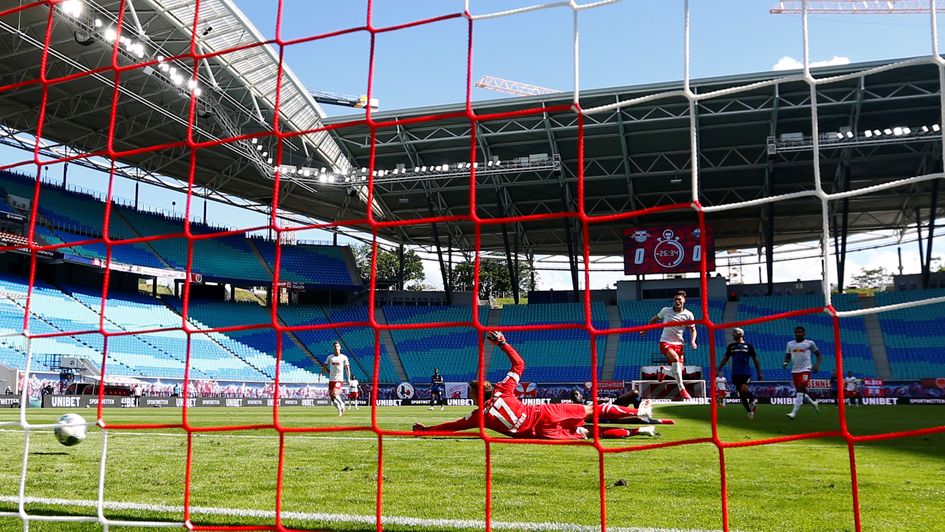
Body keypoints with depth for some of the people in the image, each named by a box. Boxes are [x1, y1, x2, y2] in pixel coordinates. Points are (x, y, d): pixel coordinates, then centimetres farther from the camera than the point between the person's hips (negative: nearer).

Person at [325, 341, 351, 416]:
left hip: (339, 379, -4)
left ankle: (342, 404, 4)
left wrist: (349, 378, -4)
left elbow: (347, 368, 3)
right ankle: (340, 409, 23)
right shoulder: (330, 357, 8)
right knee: (331, 397, 4)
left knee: (334, 393, -22)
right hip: (331, 379, 4)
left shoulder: (344, 357, 2)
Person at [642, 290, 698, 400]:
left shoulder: (688, 315, -1)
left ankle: (663, 370, 34)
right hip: (665, 342, -2)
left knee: (677, 373, -4)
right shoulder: (666, 310, -1)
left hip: (678, 344, 3)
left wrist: (692, 342, -8)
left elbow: (693, 330, 9)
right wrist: (645, 330, 20)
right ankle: (682, 389, -28)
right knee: (675, 358, -34)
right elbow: (654, 319, 17)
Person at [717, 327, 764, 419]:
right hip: (735, 374, 3)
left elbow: (756, 360, 7)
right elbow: (725, 358, 15)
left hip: (746, 373, -3)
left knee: (744, 389, -23)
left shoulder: (748, 346, 3)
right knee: (741, 393, 3)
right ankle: (749, 411, 16)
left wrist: (759, 373, 4)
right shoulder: (731, 346, 11)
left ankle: (753, 400, 7)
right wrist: (719, 369, 5)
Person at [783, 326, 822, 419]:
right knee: (799, 391, 12)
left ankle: (794, 412, -21)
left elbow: (819, 355, 8)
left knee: (800, 390, -17)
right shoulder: (790, 344, 10)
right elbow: (788, 356, 19)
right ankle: (813, 403, 39)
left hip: (805, 370, -5)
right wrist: (785, 362, -2)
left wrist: (817, 364, -10)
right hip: (794, 371, 5)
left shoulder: (810, 343, 1)